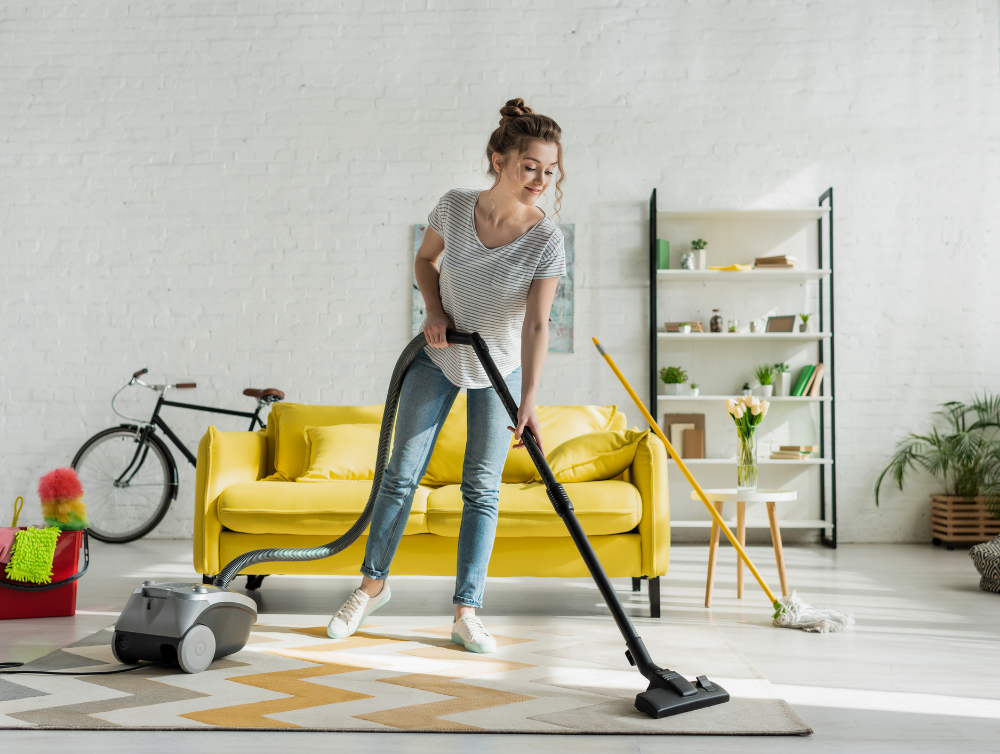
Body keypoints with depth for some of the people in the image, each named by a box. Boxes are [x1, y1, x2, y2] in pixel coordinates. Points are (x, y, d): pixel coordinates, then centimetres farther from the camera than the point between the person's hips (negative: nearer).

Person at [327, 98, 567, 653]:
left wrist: (529, 401, -39)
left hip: (500, 370, -1)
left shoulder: (546, 241, -22)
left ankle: (465, 612, 9)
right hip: (438, 357, 1)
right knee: (403, 471, 4)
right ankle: (374, 582, 22)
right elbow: (426, 259, 3)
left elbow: (536, 325, -28)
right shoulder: (455, 207, -17)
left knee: (482, 487, 0)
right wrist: (434, 311, -13)